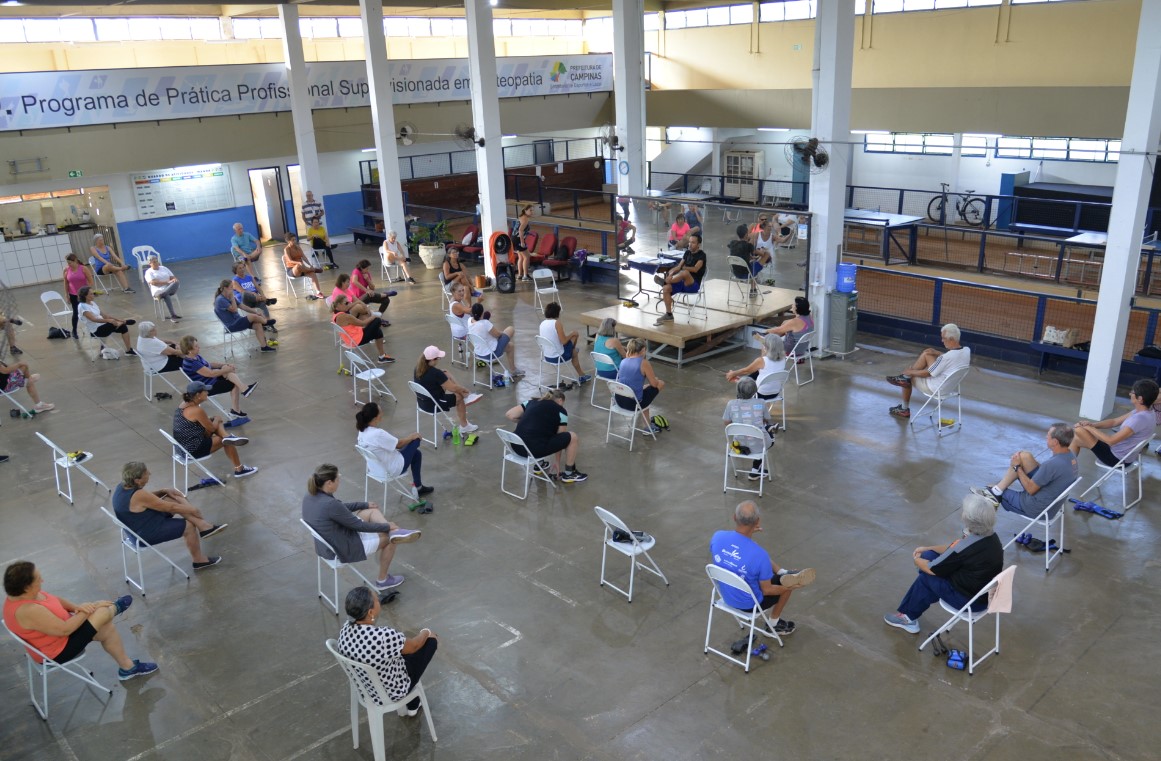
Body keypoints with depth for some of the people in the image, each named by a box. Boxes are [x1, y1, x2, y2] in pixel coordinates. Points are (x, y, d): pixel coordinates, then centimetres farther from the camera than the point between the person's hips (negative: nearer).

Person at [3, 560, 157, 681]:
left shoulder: (20, 595, -6)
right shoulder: (28, 611, -37)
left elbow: (54, 600, 7)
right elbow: (64, 629, -30)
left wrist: (76, 607, -11)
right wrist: (86, 610, -17)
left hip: (57, 636, 10)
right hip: (57, 651, -10)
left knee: (107, 628, 7)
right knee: (102, 613, -14)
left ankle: (128, 667, 23)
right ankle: (114, 608, 23)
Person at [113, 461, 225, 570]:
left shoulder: (122, 486, -6)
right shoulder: (139, 496, -32)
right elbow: (170, 508, -22)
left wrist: (163, 491, 1)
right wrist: (193, 510, -8)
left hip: (137, 527, 9)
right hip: (147, 534, -9)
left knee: (174, 498, 4)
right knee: (189, 526, -1)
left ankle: (204, 526, 0)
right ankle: (199, 560, 16)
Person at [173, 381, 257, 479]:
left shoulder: (183, 404, 3)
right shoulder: (197, 410, -25)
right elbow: (212, 428, -11)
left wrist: (215, 419, 12)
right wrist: (216, 419, 9)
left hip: (183, 446, 9)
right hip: (193, 450, -9)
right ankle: (239, 469, 16)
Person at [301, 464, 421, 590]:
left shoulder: (310, 496, -7)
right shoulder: (329, 504, -33)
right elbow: (358, 525, -21)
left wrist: (365, 505, 19)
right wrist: (387, 526, -7)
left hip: (327, 544, 9)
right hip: (344, 549, -9)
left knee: (372, 511, 15)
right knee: (389, 538, 12)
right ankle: (382, 580, 27)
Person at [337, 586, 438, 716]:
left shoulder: (345, 629, -17)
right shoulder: (385, 636, -38)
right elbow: (414, 646, -18)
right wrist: (426, 632, 3)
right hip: (391, 691, -6)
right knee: (431, 641, 11)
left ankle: (413, 705, 42)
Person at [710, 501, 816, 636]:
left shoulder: (717, 537, -23)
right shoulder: (759, 555, -35)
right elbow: (767, 590, -19)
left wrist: (746, 533, 9)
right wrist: (791, 587, -1)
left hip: (726, 596, 5)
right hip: (749, 604, -5)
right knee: (787, 584, 22)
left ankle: (784, 573, 40)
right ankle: (774, 624, 39)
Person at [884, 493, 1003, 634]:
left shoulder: (967, 547, -31)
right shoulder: (990, 535, -7)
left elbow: (932, 569, -15)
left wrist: (918, 561, 5)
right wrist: (927, 549, 16)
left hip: (970, 600, -8)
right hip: (985, 591, 8)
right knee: (928, 556, 11)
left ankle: (909, 617, 28)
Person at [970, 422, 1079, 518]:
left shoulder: (1053, 464, -35)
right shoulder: (1070, 455, -6)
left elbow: (1030, 489, -22)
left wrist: (1017, 467, -9)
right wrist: (1022, 463, 4)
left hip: (1038, 508, -8)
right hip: (1052, 496, 8)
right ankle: (995, 489, 4)